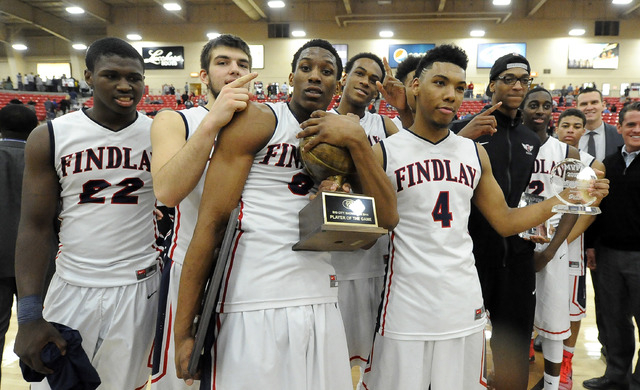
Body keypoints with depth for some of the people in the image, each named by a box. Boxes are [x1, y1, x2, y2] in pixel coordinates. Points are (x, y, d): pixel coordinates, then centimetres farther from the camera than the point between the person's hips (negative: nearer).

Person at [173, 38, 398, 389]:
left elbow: (387, 218, 2)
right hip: (253, 308, -4)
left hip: (322, 306, 5)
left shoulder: (344, 133, 12)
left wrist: (357, 141, -10)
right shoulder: (258, 120, -3)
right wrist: (183, 332, -11)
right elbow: (211, 222, -8)